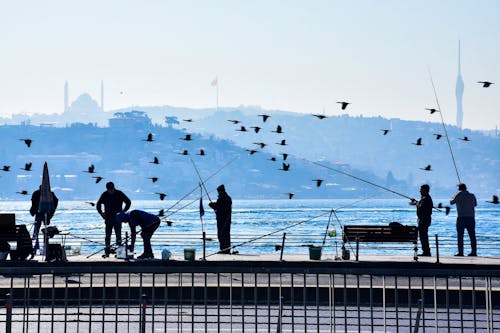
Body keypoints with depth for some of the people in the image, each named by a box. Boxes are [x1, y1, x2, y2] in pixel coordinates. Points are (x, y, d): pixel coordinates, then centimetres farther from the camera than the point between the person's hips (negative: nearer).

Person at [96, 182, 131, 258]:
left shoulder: (119, 194, -4)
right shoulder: (104, 195, 0)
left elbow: (128, 202, 6)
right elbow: (98, 205, 14)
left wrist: (123, 211, -1)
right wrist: (101, 213, 4)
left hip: (117, 218, -1)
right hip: (108, 218, 1)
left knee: (118, 235, -2)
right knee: (108, 235, 0)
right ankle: (107, 251, 4)